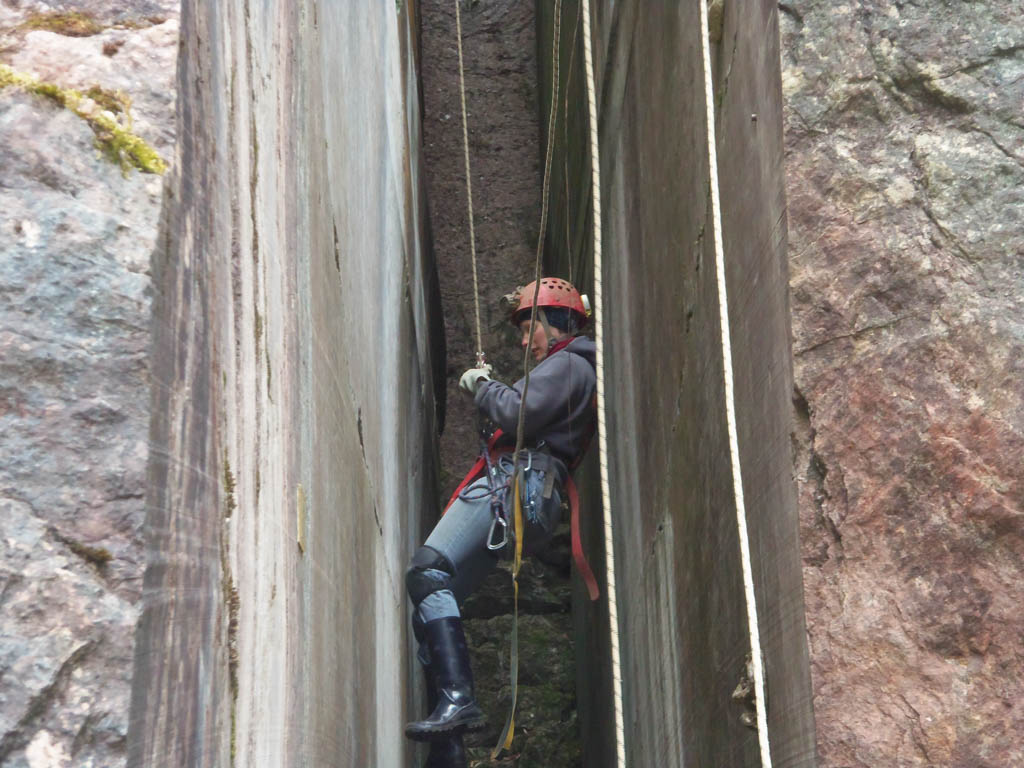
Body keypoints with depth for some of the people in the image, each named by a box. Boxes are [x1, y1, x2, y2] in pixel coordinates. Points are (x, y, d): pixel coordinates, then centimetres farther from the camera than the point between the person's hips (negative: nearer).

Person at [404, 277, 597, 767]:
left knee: (428, 572, -27)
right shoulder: (566, 370, 35)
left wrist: (482, 387, 3)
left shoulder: (568, 364, 2)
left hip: (516, 484, -10)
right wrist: (489, 392, 23)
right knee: (431, 605, 2)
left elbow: (520, 414, -13)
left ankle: (457, 699, -40)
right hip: (526, 498, 10)